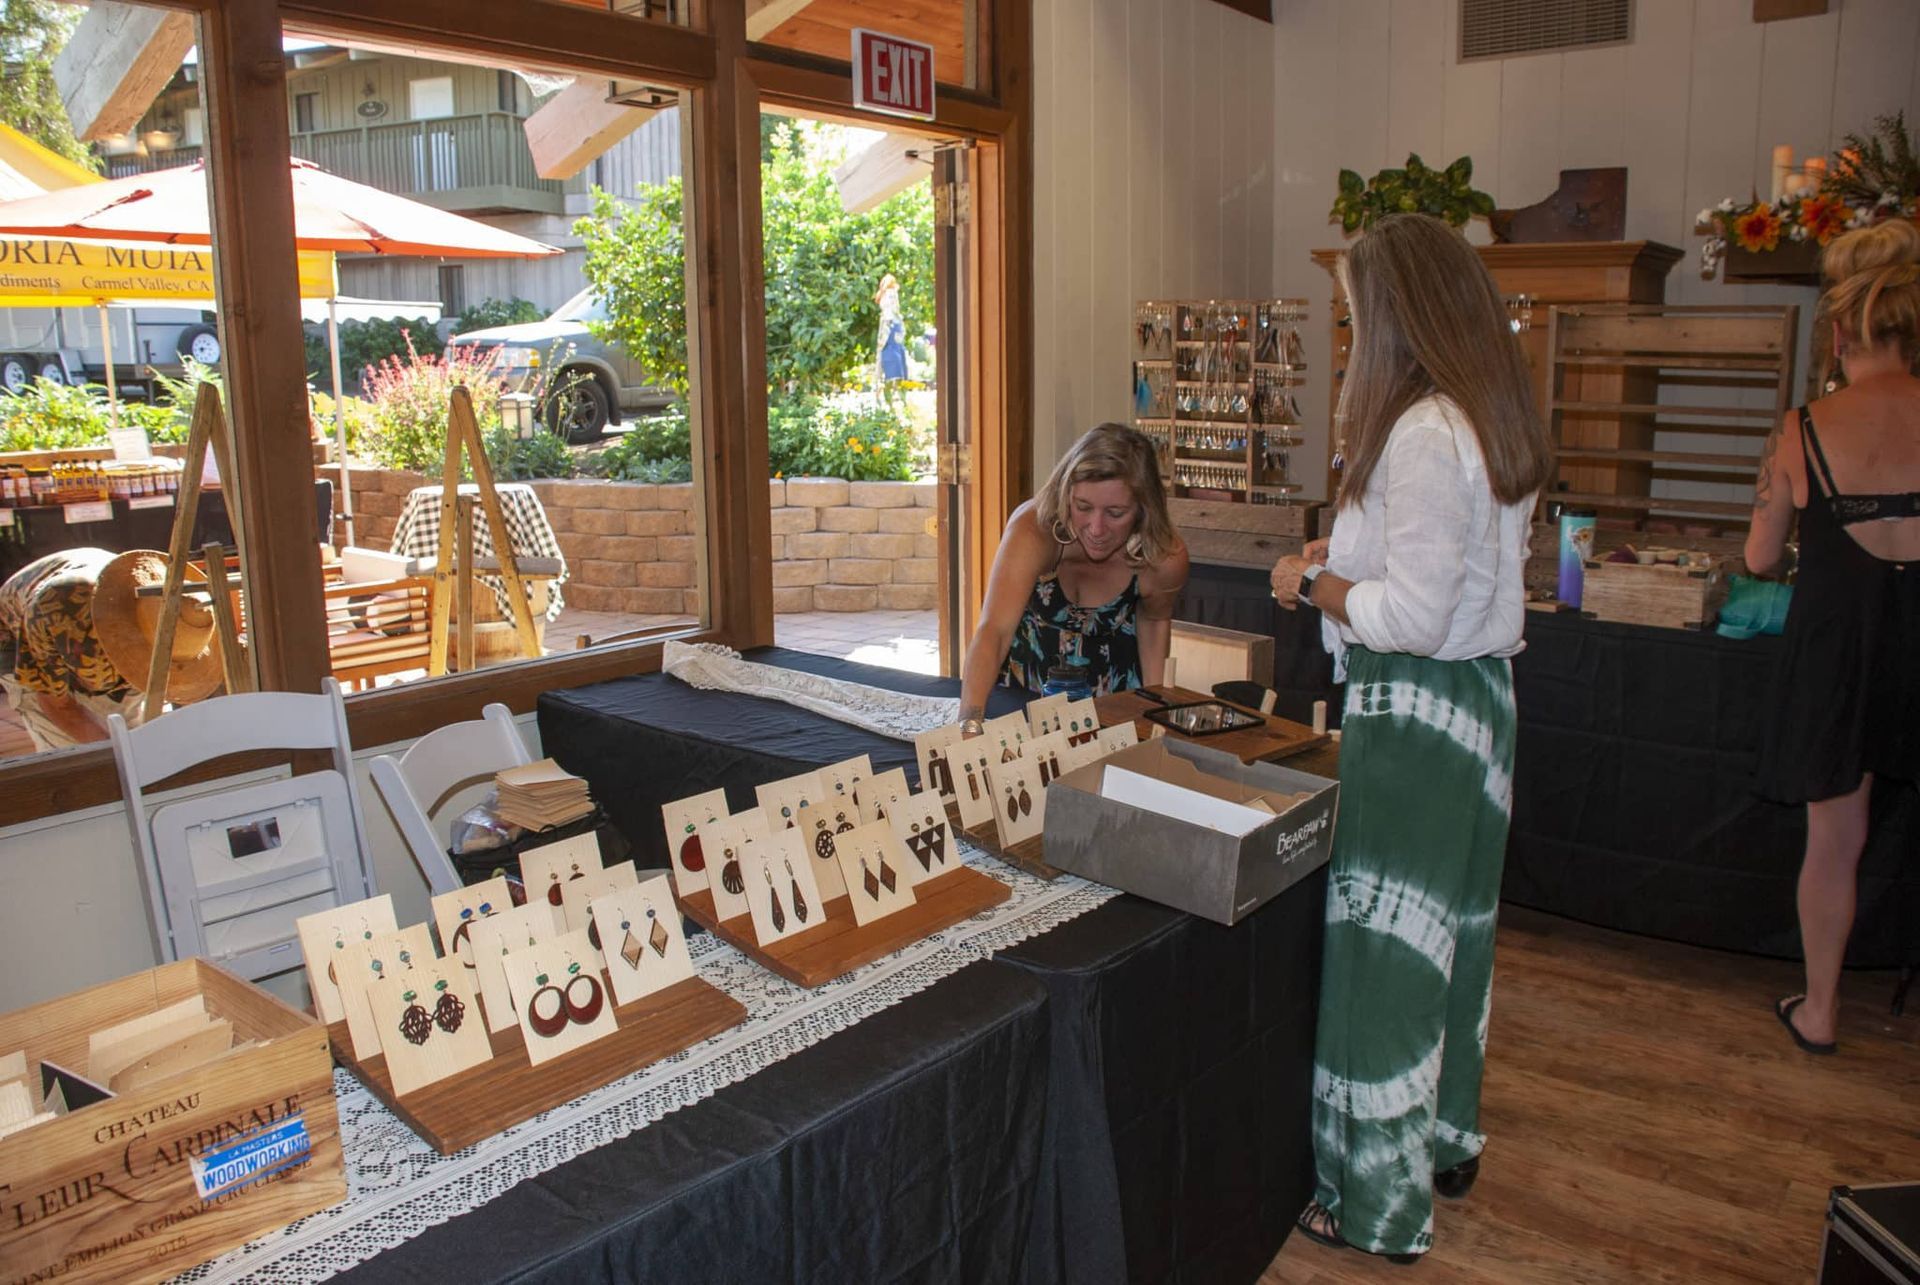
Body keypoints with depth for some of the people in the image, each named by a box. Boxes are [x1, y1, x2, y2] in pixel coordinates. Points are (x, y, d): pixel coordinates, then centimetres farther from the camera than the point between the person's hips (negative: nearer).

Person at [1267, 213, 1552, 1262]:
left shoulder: (1423, 436, -22)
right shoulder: (1492, 425, 9)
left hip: (1415, 713, -10)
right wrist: (1347, 556, 11)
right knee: (1450, 931, 21)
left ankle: (1380, 1203, 16)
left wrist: (1312, 585, -9)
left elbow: (1413, 617, -24)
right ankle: (1446, 1142, 39)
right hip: (1481, 700, 10)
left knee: (1384, 945, 2)